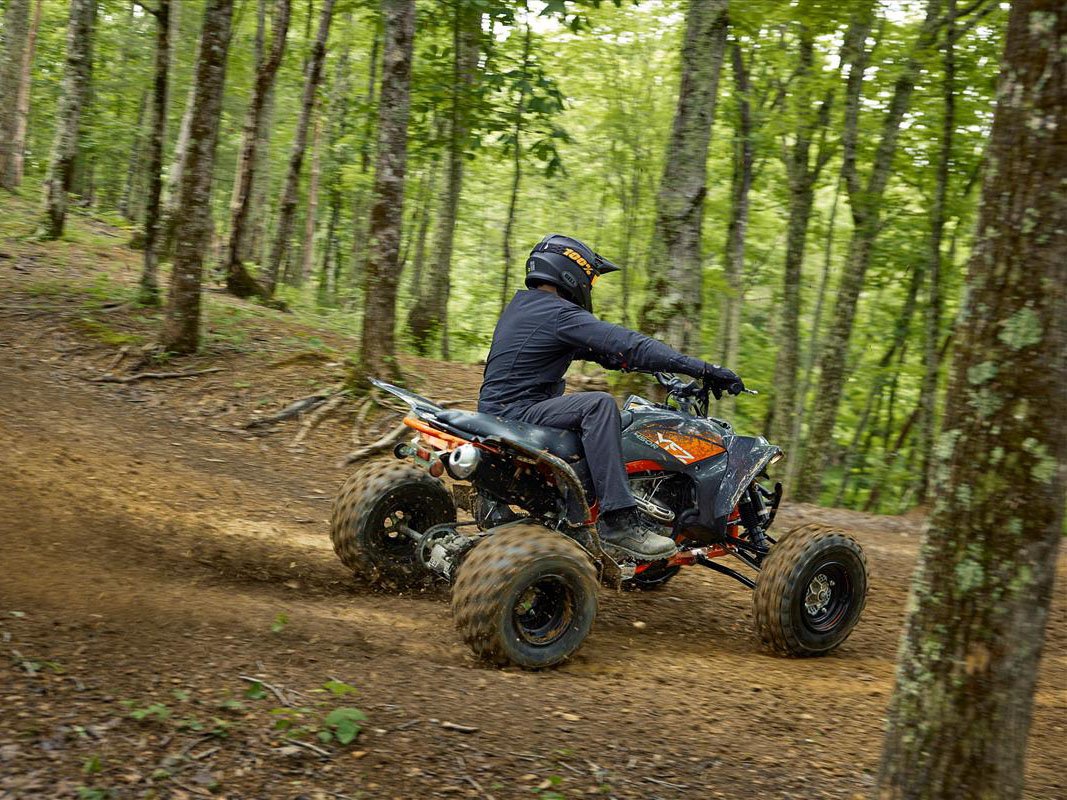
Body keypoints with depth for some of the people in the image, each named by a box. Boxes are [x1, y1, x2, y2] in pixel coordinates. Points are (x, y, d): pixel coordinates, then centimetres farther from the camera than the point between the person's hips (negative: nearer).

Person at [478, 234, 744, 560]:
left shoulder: (522, 303, 17)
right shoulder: (561, 313, -14)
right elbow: (625, 344, -22)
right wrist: (704, 369, -24)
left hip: (497, 406, 11)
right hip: (514, 412, -11)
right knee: (599, 405, -26)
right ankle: (617, 518, -32)